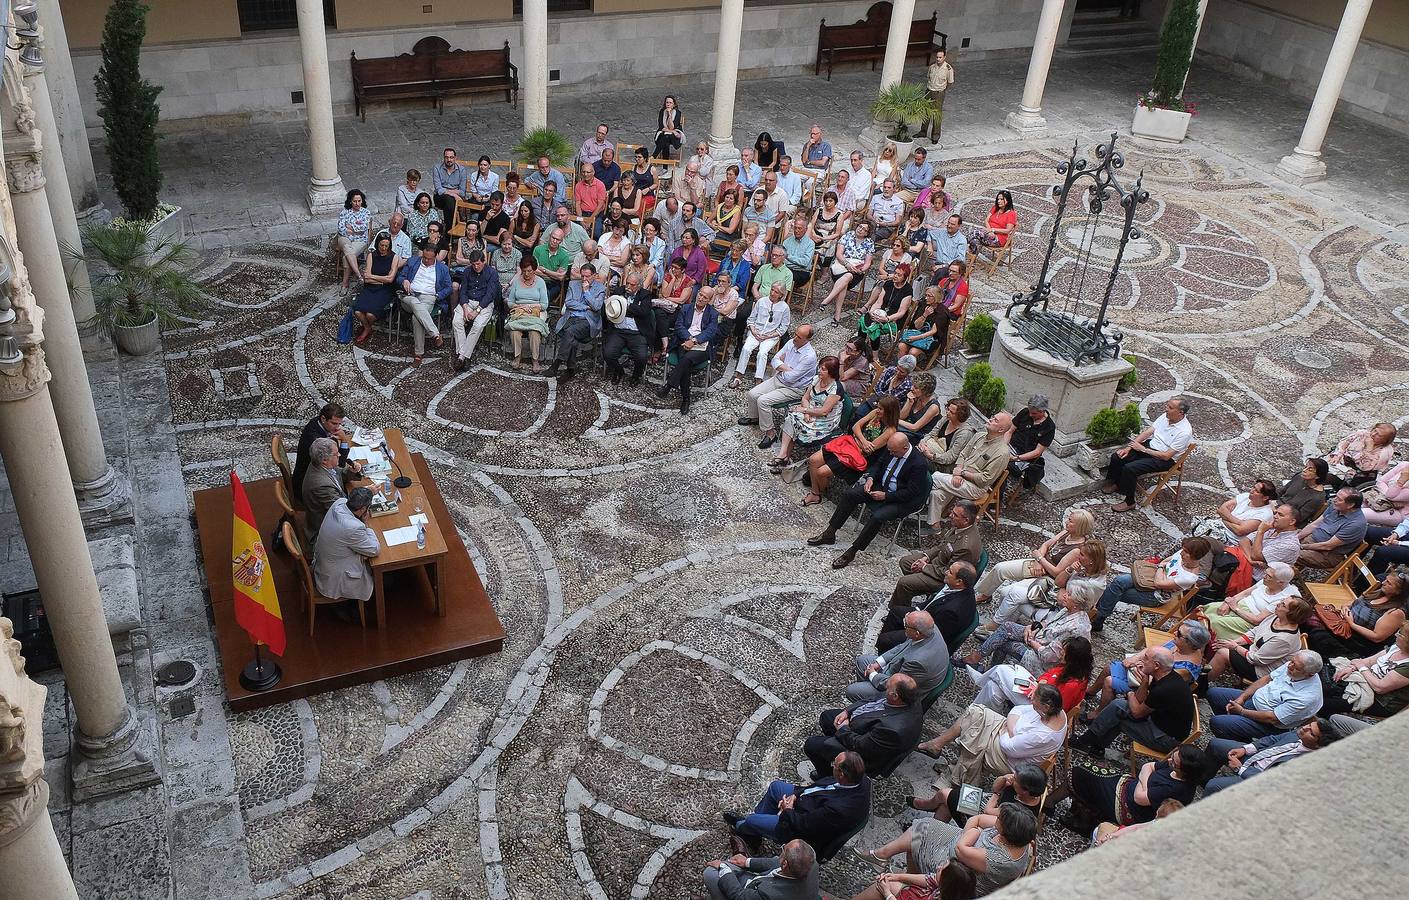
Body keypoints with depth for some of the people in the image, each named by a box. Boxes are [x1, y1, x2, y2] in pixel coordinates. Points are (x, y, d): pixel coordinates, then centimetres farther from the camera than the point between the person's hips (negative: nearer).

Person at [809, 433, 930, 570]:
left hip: (902, 501, -7)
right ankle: (829, 533, 2)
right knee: (850, 494, -5)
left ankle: (851, 552, -18)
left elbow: (911, 493, -22)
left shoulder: (919, 464, -26)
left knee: (877, 517, -30)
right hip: (881, 486, 8)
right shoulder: (890, 448, -7)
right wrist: (870, 477, -8)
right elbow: (878, 463, 12)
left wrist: (885, 496, -22)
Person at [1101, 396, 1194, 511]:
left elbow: (1166, 456, -23)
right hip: (1150, 444, 8)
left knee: (1129, 468, -26)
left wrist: (1143, 449, -18)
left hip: (1164, 459, -8)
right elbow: (1147, 432, 2)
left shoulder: (1185, 432, -23)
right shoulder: (1165, 416, -1)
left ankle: (1129, 502, -9)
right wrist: (1128, 447, -6)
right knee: (1116, 457, -7)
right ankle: (1114, 483, 20)